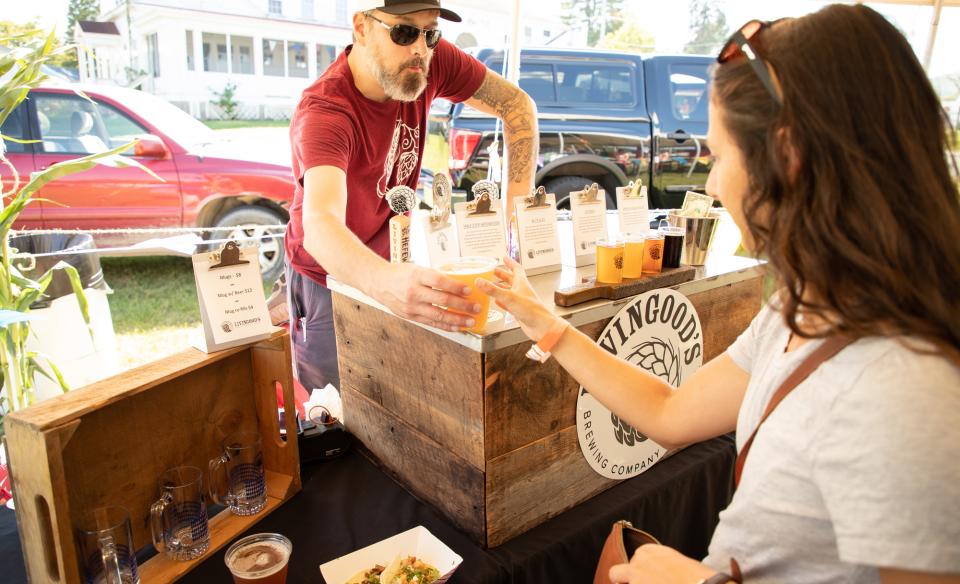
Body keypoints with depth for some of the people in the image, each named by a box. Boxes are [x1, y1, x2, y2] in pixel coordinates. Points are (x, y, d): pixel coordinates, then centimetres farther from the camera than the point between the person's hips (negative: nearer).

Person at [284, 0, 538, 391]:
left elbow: (515, 104, -4)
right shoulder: (324, 112, -32)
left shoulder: (431, 60, -16)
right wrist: (384, 283, -69)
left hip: (388, 268, 5)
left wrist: (519, 198, -15)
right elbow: (320, 225, -48)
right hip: (328, 279, -4)